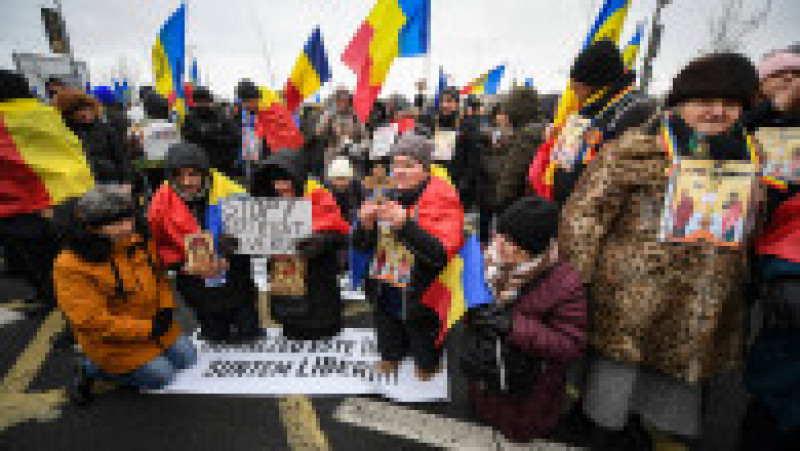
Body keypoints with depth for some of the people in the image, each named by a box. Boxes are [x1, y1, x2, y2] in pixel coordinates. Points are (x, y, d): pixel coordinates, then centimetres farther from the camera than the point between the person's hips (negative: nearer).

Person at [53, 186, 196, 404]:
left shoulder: (139, 242, -7)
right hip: (115, 341, -6)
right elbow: (92, 321, -25)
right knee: (162, 376, -1)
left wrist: (166, 308, -7)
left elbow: (160, 276, 8)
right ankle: (92, 368, 17)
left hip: (155, 325, 6)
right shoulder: (71, 266, -25)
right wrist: (147, 329, -23)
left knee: (187, 359, 12)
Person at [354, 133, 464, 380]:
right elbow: (362, 247, 5)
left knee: (425, 372, 17)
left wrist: (405, 224, -37)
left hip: (422, 304, -5)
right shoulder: (388, 197, 2)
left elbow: (441, 254, -27)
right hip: (386, 299, 6)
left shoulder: (442, 200, -14)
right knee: (387, 364, 28)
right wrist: (365, 224, -16)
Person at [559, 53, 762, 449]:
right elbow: (583, 215, -13)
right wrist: (575, 288, -16)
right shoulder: (638, 149, -8)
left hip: (697, 332, 6)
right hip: (625, 317, -5)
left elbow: (745, 241, 22)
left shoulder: (748, 160, 13)